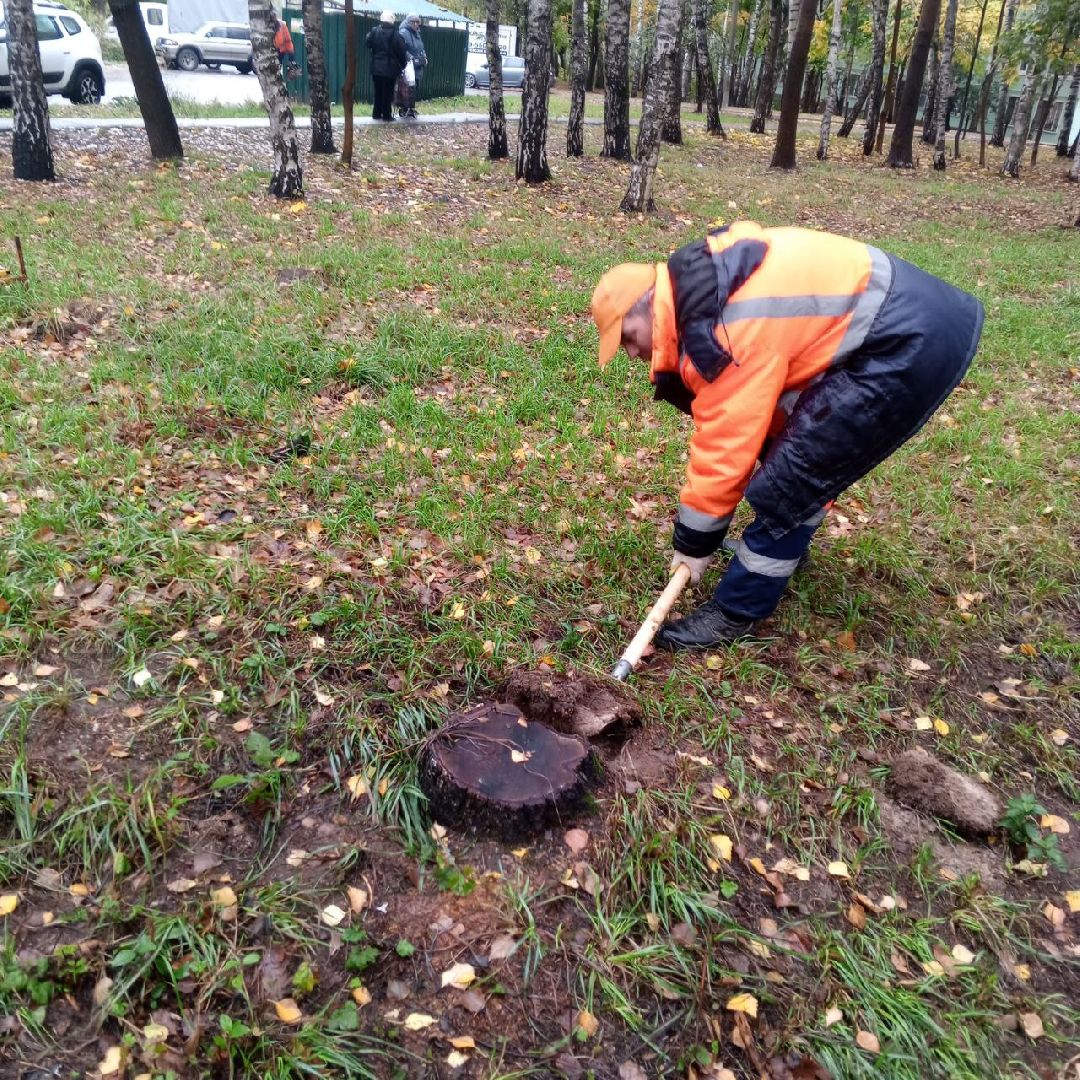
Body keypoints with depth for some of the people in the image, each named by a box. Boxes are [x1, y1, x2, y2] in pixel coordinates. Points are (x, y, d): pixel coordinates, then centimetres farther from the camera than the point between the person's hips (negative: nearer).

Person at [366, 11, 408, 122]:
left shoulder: (374, 31, -2)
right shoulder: (395, 34, -11)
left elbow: (369, 45, 9)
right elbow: (401, 52, -8)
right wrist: (402, 65, 5)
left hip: (376, 67, 3)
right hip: (390, 68, -3)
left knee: (378, 91, 13)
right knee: (387, 92, 3)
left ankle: (376, 113, 15)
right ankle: (386, 114, 3)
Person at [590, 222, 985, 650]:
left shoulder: (722, 333, -23)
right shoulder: (699, 285, 7)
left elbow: (724, 447, -17)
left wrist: (693, 544, -4)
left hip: (911, 342, -10)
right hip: (904, 309, 10)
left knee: (788, 481, -8)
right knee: (787, 444, 22)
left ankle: (735, 611, 5)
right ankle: (783, 548, 42)